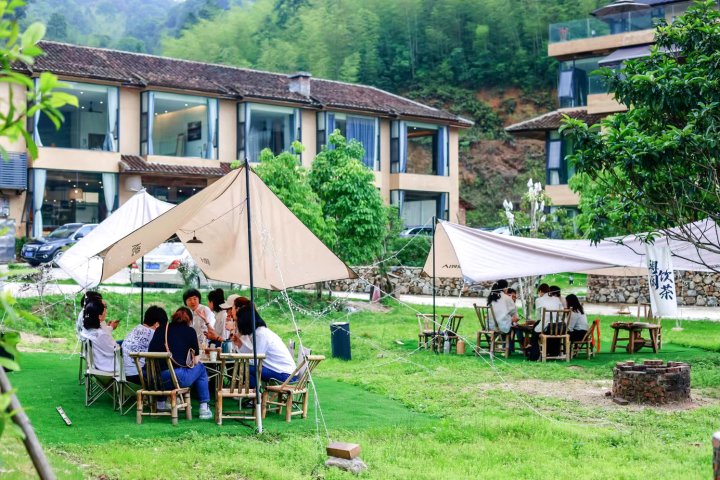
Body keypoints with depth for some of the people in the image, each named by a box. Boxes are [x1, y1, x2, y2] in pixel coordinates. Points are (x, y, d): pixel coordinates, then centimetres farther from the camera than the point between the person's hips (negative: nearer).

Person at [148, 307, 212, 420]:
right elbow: (195, 361, 9)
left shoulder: (160, 330, 16)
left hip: (155, 380, 4)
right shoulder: (190, 331, 8)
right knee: (200, 368, 25)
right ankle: (204, 408, 23)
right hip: (178, 378, -4)